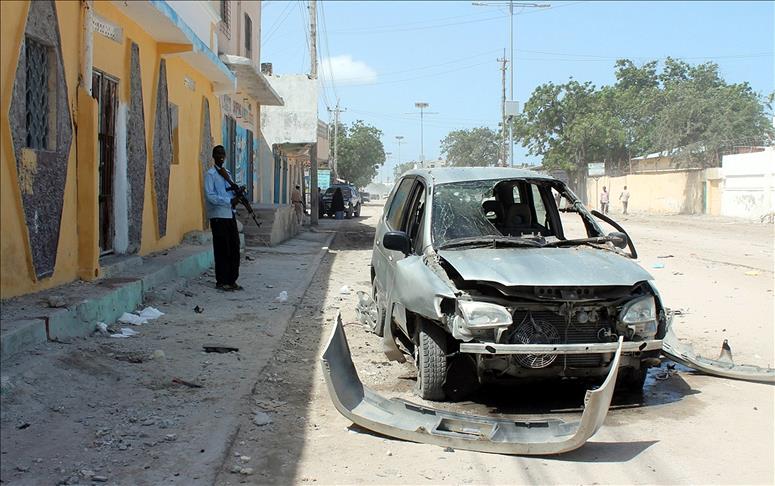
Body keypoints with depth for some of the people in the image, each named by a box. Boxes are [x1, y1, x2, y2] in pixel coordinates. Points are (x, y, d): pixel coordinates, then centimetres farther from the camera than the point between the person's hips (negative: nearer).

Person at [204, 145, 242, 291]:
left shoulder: (227, 173, 17)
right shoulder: (210, 174, -6)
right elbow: (210, 196, -15)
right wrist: (230, 201, -19)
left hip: (230, 215, 7)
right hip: (218, 216, -7)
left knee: (235, 248, 6)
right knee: (222, 250, -3)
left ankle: (232, 280, 14)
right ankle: (221, 281, 5)